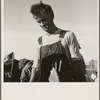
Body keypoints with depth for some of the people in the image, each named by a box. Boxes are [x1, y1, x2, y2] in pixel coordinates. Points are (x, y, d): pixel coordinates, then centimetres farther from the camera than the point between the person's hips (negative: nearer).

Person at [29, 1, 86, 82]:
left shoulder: (67, 35, 0)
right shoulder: (40, 41, 12)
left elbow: (76, 61, -5)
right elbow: (35, 66, 12)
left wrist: (80, 82, -13)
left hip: (67, 80, -3)